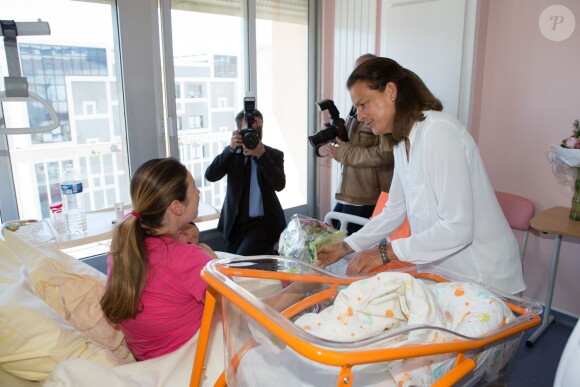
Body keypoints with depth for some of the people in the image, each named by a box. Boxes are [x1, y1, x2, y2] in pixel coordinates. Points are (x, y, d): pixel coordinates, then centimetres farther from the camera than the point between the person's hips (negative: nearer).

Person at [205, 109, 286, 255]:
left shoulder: (274, 155, -1)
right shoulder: (231, 154, 4)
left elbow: (279, 185, -17)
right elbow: (210, 176, -11)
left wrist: (261, 155, -26)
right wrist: (230, 148, -22)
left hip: (262, 222, -4)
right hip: (235, 222, 4)